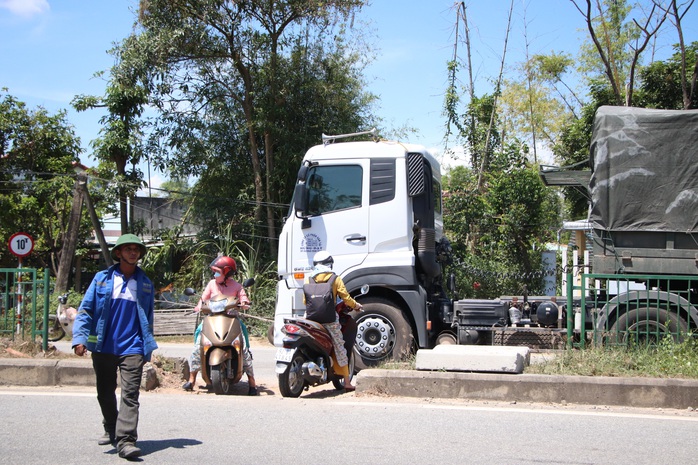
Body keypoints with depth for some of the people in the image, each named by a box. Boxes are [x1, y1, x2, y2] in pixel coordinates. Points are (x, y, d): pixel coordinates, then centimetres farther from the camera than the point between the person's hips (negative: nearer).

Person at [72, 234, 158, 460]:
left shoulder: (146, 284, 9)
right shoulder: (102, 278, 4)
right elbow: (85, 309, 2)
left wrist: (148, 347, 12)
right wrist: (80, 337, -10)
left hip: (132, 347, -1)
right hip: (103, 346, 1)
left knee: (130, 394, -12)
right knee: (105, 394, 14)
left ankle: (126, 440, -17)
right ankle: (111, 430, 34)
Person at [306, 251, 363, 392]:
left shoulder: (310, 280, 6)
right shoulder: (335, 279, -1)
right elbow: (345, 297, -3)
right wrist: (356, 306, 16)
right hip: (330, 319, -2)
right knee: (339, 348, 4)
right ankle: (347, 382, 6)